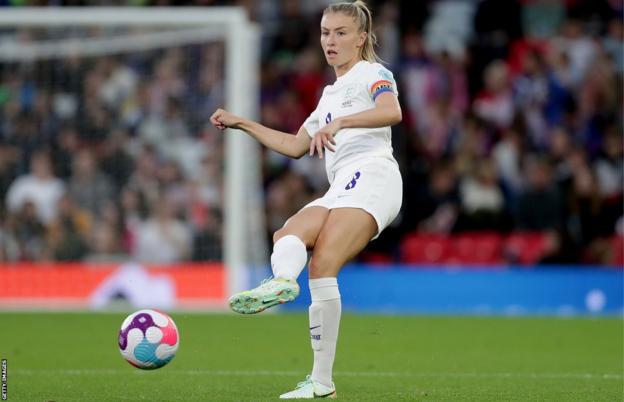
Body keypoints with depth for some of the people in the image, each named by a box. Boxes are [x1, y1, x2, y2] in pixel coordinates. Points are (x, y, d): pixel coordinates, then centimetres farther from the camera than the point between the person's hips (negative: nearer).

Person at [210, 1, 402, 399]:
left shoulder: (372, 74, 7)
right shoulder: (331, 94, 32)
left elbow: (392, 112, -15)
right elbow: (295, 145, 39)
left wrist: (339, 122, -27)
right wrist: (242, 123, 36)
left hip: (371, 174, -8)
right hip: (342, 187, 8)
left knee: (322, 264, -26)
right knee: (288, 235, -20)